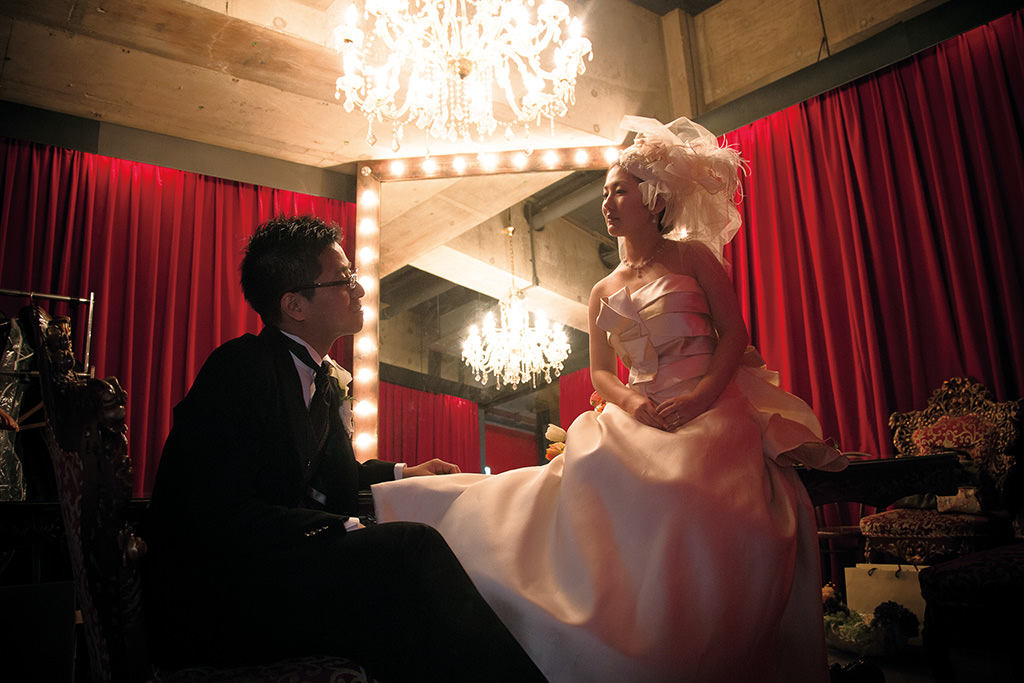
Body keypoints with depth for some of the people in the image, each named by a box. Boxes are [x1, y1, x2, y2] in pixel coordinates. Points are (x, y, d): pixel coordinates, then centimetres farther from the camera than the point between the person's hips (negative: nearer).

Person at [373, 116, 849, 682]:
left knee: (697, 508, -32)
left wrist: (701, 396, -17)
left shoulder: (692, 257, 10)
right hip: (641, 418, 4)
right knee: (596, 475, -26)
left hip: (710, 410, -4)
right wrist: (630, 401, -10)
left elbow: (734, 332, 0)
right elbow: (599, 371, 13)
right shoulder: (603, 292, 22)